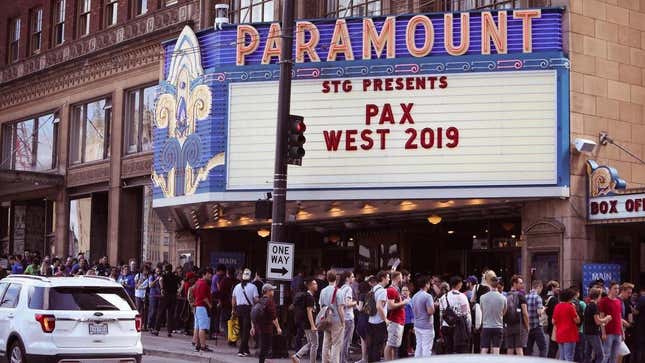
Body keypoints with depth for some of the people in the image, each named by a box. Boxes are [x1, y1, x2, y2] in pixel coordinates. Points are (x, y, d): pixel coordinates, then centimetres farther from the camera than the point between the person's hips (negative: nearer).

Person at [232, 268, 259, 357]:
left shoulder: (237, 286, 8)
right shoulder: (253, 287, -8)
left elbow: (233, 300, 13)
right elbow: (256, 300, -13)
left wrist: (234, 310, 23)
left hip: (239, 308, 5)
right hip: (248, 308, -5)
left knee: (242, 330, 15)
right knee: (246, 330, -3)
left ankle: (246, 350, 21)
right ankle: (241, 350, -10)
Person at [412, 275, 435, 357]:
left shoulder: (414, 296, 10)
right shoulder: (427, 296, -15)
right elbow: (430, 311, -21)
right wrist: (433, 306, -3)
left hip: (417, 325, 8)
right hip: (426, 326, -8)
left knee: (419, 347, 12)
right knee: (427, 348, -4)